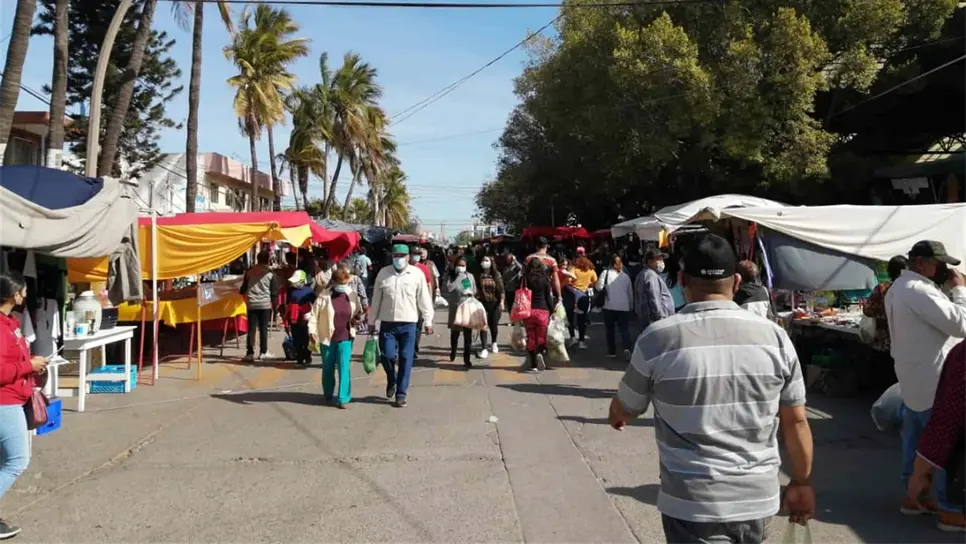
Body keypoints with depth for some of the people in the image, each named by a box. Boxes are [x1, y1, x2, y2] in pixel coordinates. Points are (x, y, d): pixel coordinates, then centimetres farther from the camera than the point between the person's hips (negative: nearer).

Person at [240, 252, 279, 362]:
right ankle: (263, 352, 12)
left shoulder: (249, 271, 4)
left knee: (251, 329, 3)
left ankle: (250, 353, -2)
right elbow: (274, 292, -2)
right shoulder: (270, 273, -3)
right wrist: (274, 306, 7)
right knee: (263, 329, 6)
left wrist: (242, 292, 36)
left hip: (251, 304, 2)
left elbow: (243, 288, 13)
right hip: (265, 304, -2)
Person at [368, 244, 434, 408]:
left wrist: (428, 322, -1)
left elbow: (424, 300, 0)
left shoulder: (417, 274, -2)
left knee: (406, 359, 2)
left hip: (408, 324, -1)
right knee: (387, 356, -3)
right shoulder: (383, 273, 3)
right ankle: (391, 381, 29)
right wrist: (371, 321, 9)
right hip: (387, 323, 1)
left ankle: (401, 394, 14)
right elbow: (376, 300, 8)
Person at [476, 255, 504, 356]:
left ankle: (494, 343, 38)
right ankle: (484, 349, -6)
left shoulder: (497, 275, 1)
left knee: (494, 324, 10)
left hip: (495, 303, 1)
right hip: (482, 303, -1)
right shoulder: (479, 276, 0)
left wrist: (501, 302, -8)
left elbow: (501, 289, 0)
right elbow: (476, 289, 1)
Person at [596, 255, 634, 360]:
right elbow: (631, 293, 14)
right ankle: (627, 348, -17)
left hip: (610, 306, -2)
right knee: (624, 328, 5)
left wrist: (605, 288, 8)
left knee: (610, 329, 11)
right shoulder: (626, 276, 7)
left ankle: (612, 351, 14)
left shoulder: (606, 273, -5)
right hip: (624, 307, 2)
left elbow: (599, 287, -14)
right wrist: (631, 307, 26)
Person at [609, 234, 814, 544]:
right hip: (758, 498, 4)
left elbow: (625, 409, 4)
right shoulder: (775, 337, -5)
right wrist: (802, 484, 17)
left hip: (693, 502, -4)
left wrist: (616, 418, 27)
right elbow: (795, 421, 3)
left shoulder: (658, 338, -12)